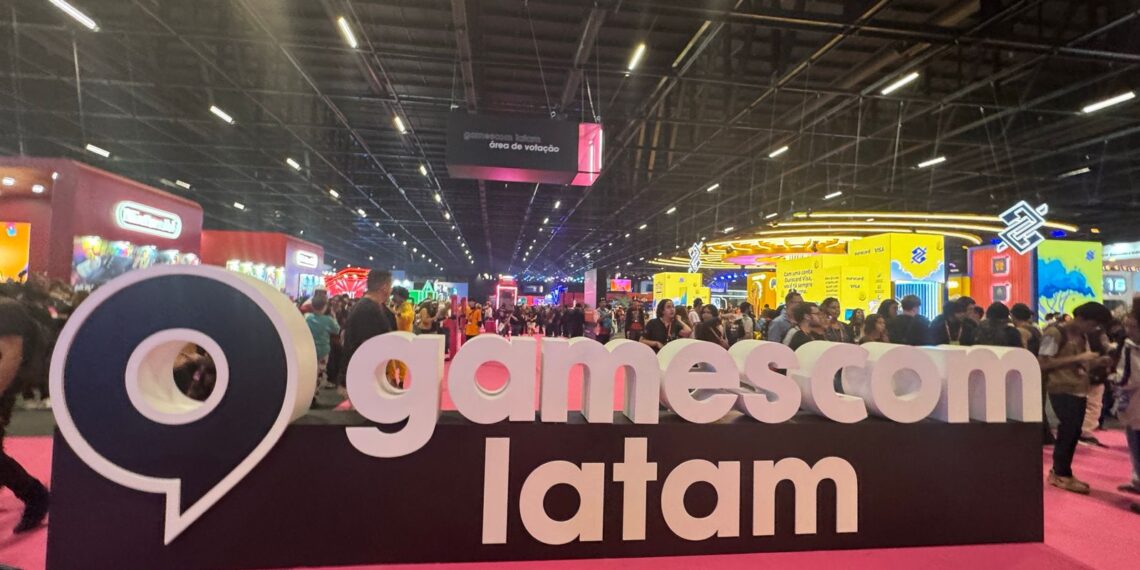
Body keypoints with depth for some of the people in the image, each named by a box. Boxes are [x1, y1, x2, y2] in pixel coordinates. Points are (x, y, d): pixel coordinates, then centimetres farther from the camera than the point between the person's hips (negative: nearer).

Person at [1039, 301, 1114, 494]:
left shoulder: (1082, 336, 14)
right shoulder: (1054, 333, -12)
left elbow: (1082, 362, 22)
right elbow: (1044, 364, -18)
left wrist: (1096, 361, 2)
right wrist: (1078, 358, -20)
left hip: (1079, 390, 8)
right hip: (1062, 390, -8)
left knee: (1072, 432, 8)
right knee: (1068, 431, -7)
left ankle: (1059, 472, 18)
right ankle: (1062, 474, 5)